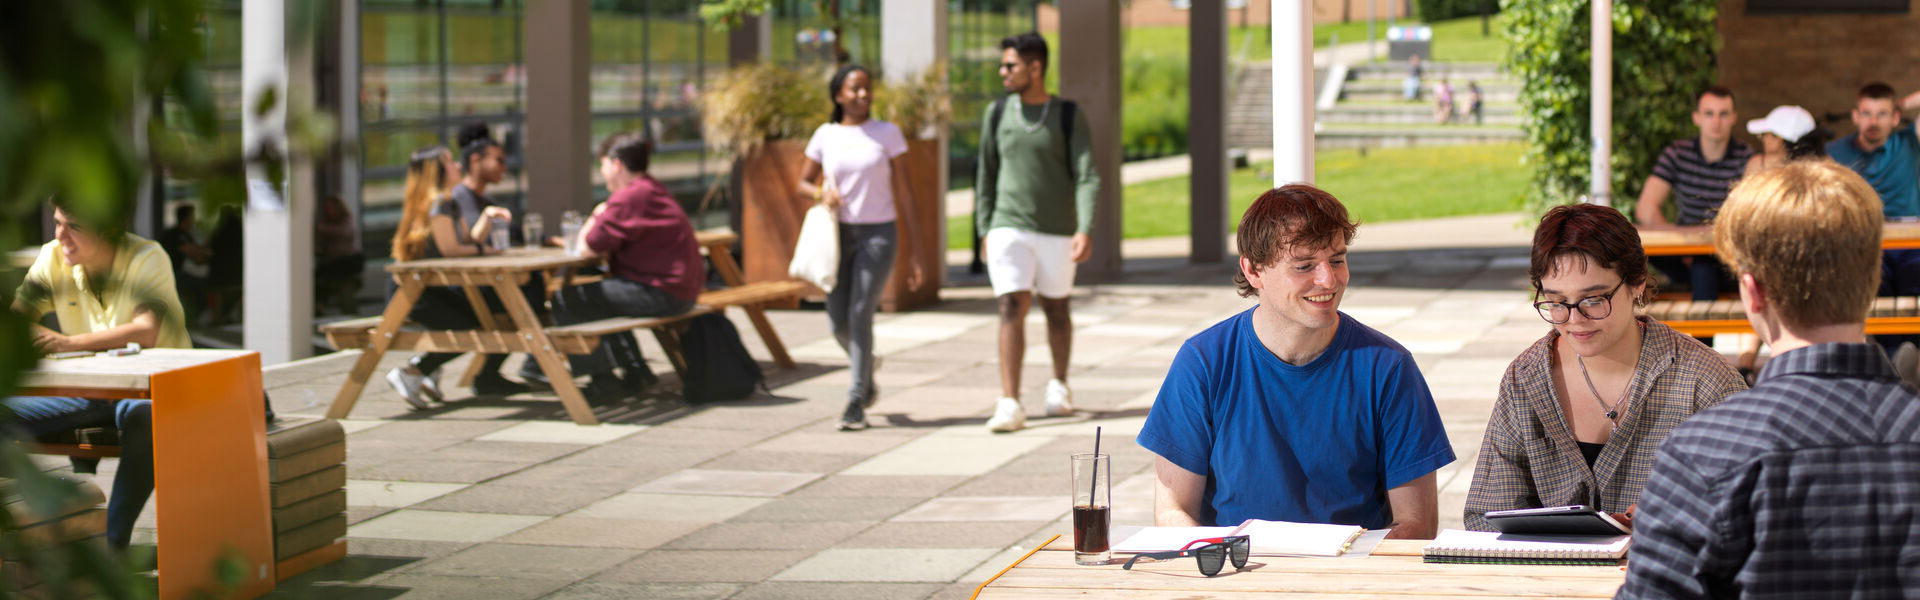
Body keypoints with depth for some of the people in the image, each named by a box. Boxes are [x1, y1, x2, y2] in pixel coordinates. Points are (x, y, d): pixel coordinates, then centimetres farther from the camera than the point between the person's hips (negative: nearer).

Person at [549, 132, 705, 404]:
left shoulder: (629, 197, -17)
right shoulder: (653, 190, 17)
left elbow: (588, 248, -15)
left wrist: (595, 218, 4)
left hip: (661, 294, -11)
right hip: (682, 290, 11)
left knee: (565, 301, -8)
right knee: (599, 294, 31)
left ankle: (603, 382, 0)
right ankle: (635, 372, 30)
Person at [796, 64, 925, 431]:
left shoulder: (888, 134, 0)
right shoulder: (825, 136, 5)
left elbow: (904, 194, 1)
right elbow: (803, 183, 15)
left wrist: (913, 250, -2)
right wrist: (822, 193, -10)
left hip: (879, 235, -3)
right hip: (839, 235, 3)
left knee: (860, 315, -15)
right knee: (839, 322, 2)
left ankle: (856, 404, -8)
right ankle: (866, 375, 35)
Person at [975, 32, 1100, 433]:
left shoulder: (1069, 117, -4)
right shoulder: (998, 113, 3)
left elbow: (1087, 178, -9)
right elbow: (987, 174, 11)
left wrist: (1085, 230, -20)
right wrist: (985, 230, 8)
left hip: (1057, 232, 0)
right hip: (1009, 230, 1)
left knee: (1056, 309, 13)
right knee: (1012, 310, -12)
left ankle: (1059, 385, 36)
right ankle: (1010, 405, -16)